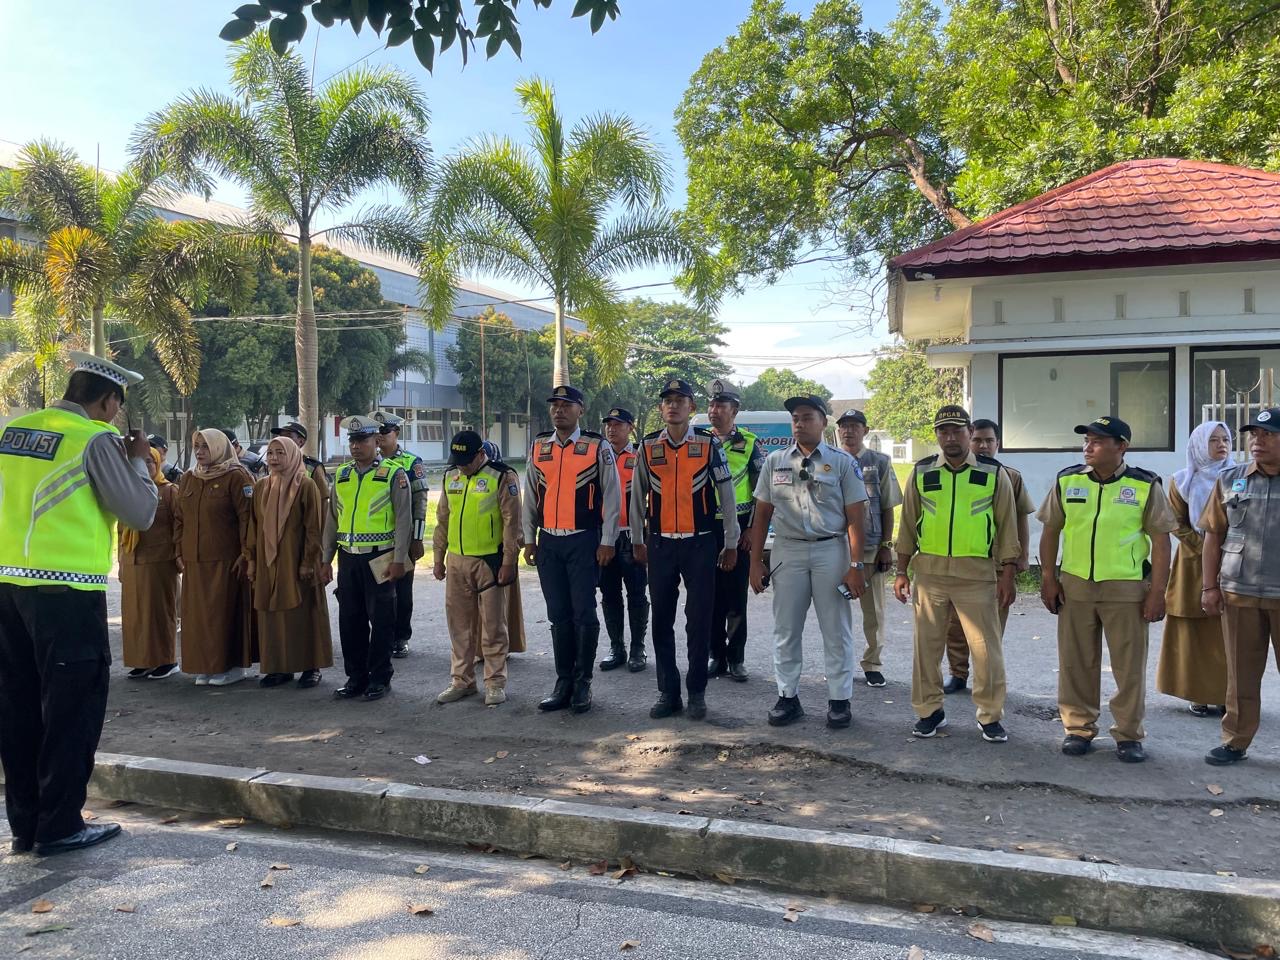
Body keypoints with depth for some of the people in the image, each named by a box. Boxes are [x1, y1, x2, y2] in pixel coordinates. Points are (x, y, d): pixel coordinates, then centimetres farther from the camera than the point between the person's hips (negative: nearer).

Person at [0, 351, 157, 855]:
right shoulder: (96, 439, -10)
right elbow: (140, 513, -10)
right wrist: (136, 459, 4)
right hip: (68, 591, -7)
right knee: (72, 708, 4)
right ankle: (59, 826, 11)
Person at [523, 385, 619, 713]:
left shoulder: (598, 447, -4)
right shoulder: (538, 448, 9)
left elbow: (612, 497, -3)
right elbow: (530, 497, 14)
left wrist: (607, 542, -7)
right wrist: (529, 540, 11)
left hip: (584, 541, -4)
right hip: (548, 542, 4)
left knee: (584, 613, -1)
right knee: (558, 615, 9)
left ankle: (582, 684, 13)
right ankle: (564, 683, 19)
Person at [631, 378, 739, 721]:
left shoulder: (709, 444, -3)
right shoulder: (648, 446, 4)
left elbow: (726, 495, 1)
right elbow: (638, 497, 12)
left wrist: (730, 544, 2)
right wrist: (637, 541, 14)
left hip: (700, 543, -2)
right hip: (660, 544, 2)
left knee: (699, 621, 2)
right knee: (661, 620, 7)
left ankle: (697, 693, 15)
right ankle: (668, 693, 18)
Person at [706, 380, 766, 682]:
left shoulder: (748, 443, 1)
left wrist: (751, 528, -6)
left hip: (738, 527, -2)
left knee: (736, 595, 2)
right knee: (711, 595, 6)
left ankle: (736, 658, 11)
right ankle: (717, 655, 16)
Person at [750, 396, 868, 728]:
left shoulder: (843, 462, 0)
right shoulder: (775, 461, 7)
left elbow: (855, 518, -3)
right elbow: (762, 514, 8)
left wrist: (857, 565, -9)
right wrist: (756, 562, 4)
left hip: (831, 551, -2)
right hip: (787, 551, 2)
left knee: (837, 632, 5)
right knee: (785, 631, 8)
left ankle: (839, 700, 17)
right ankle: (788, 697, 20)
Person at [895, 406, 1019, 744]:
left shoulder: (994, 474, 1)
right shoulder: (921, 473, 4)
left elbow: (1007, 526, 4)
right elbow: (908, 524, 9)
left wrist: (1007, 575, 0)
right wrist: (901, 571, 7)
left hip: (977, 573, -2)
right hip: (929, 570, 2)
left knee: (987, 648, 2)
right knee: (927, 645, 8)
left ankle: (990, 716, 18)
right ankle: (929, 710, 23)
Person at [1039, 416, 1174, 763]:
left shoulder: (1145, 486, -4)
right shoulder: (1067, 481, 2)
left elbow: (1161, 540, -3)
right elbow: (1050, 531, 8)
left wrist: (1157, 591, -7)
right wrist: (1048, 579, 3)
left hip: (1127, 588, -2)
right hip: (1075, 585, 2)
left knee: (1130, 666, 5)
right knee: (1076, 663, 9)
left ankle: (1129, 735, 19)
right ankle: (1078, 728, 22)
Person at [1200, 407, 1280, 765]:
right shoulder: (1230, 479, 5)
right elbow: (1213, 535, 8)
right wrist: (1210, 586, 3)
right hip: (1239, 592, 2)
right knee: (1241, 674, 9)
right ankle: (1235, 742, 18)